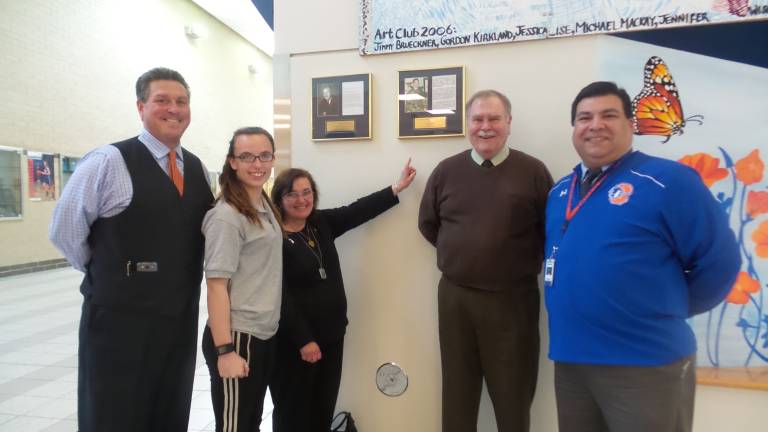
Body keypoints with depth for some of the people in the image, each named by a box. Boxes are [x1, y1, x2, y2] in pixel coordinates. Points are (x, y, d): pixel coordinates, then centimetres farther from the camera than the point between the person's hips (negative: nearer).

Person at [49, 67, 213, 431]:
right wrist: (108, 275, -1)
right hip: (119, 320, -5)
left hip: (181, 318, 6)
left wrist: (180, 282, 9)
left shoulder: (198, 169, 8)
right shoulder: (108, 161, -11)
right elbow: (65, 230, -9)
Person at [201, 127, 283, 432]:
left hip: (264, 335, 8)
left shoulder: (265, 207, 7)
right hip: (237, 337, -8)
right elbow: (216, 286, -19)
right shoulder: (226, 217, -18)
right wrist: (225, 350, -19)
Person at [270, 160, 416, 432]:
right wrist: (303, 340, -18)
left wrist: (397, 187, 1)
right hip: (293, 341, -6)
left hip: (331, 334, 7)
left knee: (324, 410, 16)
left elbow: (358, 211, 3)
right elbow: (280, 296, -17)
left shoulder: (322, 224, 7)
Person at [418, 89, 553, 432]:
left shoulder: (533, 171, -3)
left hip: (513, 299, -2)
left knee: (513, 394, 13)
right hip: (454, 296, 2)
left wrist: (526, 262, -4)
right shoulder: (446, 171, 4)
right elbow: (427, 224, 12)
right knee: (457, 391, 16)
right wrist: (460, 252, 6)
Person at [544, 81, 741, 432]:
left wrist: (669, 311, 0)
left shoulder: (668, 180, -11)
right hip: (569, 359, 6)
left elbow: (719, 260, -10)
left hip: (647, 364, -6)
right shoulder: (559, 192, 9)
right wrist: (575, 307, 13)